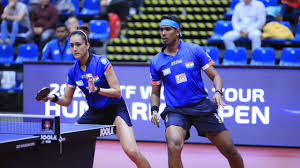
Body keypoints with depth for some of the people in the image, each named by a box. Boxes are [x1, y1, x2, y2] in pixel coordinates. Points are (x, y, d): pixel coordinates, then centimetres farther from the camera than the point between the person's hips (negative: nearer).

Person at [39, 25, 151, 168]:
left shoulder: (102, 62, -18)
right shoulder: (73, 71, -2)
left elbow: (117, 91, -19)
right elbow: (66, 101, 5)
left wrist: (96, 89, -33)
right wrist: (54, 98, -16)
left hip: (115, 109, -6)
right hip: (93, 112, 6)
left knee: (131, 151, -24)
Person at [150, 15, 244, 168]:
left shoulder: (194, 50, 0)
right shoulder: (156, 62, 5)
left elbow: (214, 76, 4)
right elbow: (155, 93, 15)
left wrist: (218, 92, -16)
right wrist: (154, 110, -4)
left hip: (202, 107, 0)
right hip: (175, 111, 0)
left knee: (230, 150, 0)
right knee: (174, 147, -29)